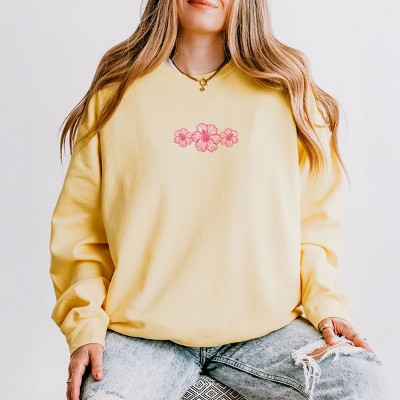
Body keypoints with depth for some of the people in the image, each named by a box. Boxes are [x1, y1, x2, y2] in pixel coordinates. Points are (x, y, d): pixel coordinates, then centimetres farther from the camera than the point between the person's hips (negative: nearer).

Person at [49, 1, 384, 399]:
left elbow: (316, 212, 10)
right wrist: (86, 325, -5)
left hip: (265, 327, 1)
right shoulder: (117, 91, 6)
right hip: (143, 331, -1)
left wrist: (326, 303, -3)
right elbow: (79, 222, 5)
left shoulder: (289, 92, 7)